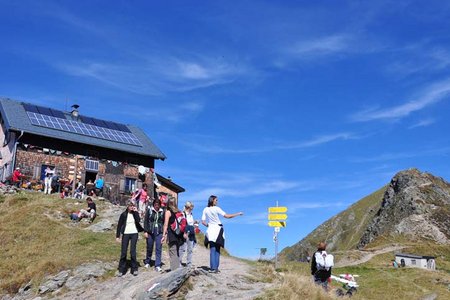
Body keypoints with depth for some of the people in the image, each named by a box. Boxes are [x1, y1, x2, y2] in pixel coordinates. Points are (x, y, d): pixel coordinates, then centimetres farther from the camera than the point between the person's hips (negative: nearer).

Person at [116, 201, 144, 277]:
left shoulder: (135, 213, 4)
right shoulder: (123, 214, -1)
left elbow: (138, 221, -14)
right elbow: (119, 225, 1)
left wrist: (135, 211, -13)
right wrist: (117, 236, -3)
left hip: (134, 234, 0)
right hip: (125, 234, 0)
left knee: (132, 252, -1)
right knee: (123, 252, 1)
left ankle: (134, 269, 9)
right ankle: (121, 270, 10)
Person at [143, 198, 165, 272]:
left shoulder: (162, 211, 4)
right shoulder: (149, 210, -1)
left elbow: (164, 222, 7)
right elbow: (145, 221, 0)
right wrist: (145, 231, -6)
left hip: (159, 232, 0)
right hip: (150, 232, 0)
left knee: (158, 249, -5)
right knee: (149, 248, 12)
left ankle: (157, 266, -2)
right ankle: (147, 262, 32)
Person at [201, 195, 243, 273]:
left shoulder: (205, 210, 3)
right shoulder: (216, 209, -10)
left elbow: (203, 222, 2)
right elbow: (227, 216, -13)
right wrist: (238, 214, -4)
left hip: (210, 230, 3)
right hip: (218, 230, -3)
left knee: (212, 250, 4)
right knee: (217, 250, 5)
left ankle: (212, 268, -3)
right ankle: (216, 268, 4)